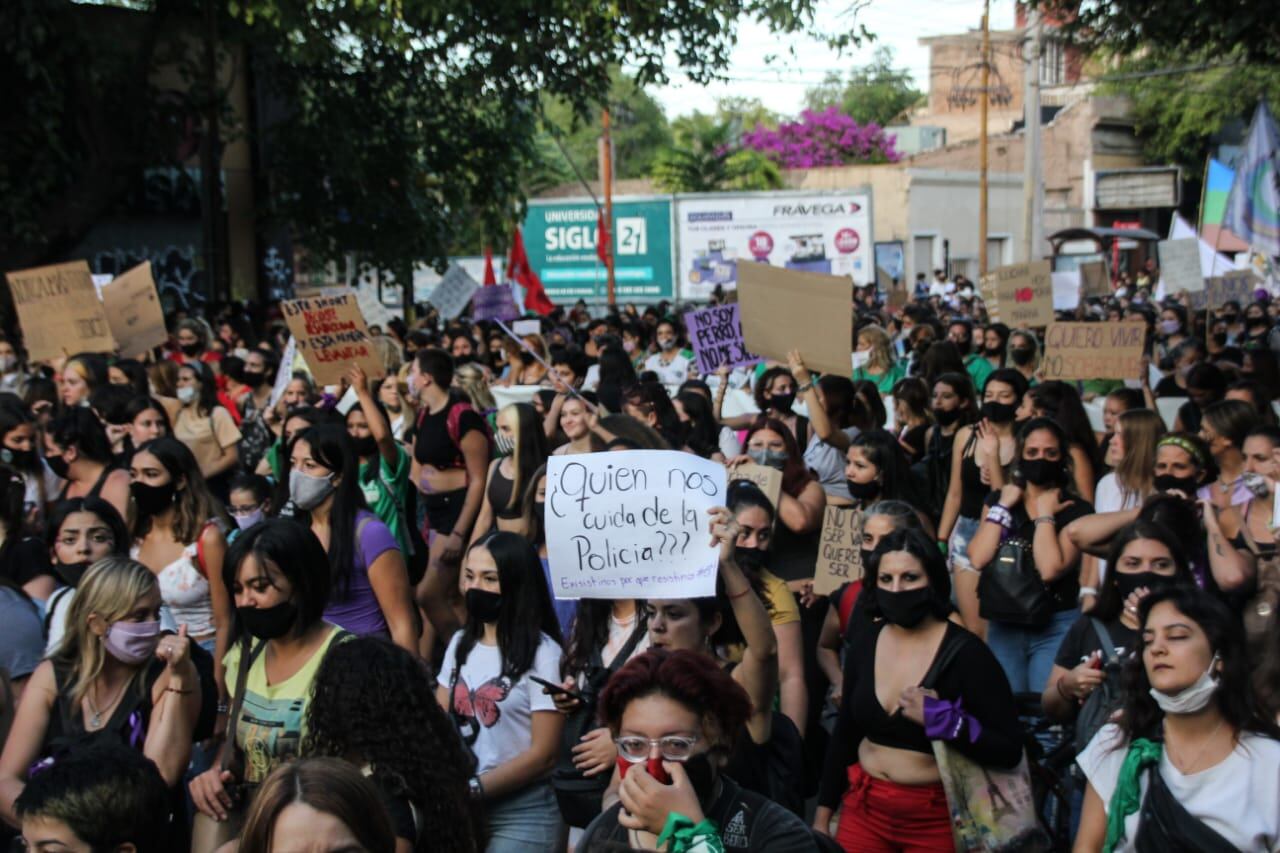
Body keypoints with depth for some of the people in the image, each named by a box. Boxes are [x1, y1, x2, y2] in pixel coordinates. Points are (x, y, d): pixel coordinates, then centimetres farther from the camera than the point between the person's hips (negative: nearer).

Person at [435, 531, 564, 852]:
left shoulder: (542, 653, -11)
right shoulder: (460, 644, 9)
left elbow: (544, 753, -13)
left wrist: (473, 790, -13)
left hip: (520, 813, -5)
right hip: (459, 806, 5)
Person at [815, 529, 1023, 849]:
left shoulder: (965, 652, -14)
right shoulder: (867, 641, 0)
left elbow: (1010, 750, -16)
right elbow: (845, 732, 8)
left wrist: (941, 718, -28)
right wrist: (823, 813, 9)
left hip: (935, 817, -4)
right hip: (863, 807, 4)